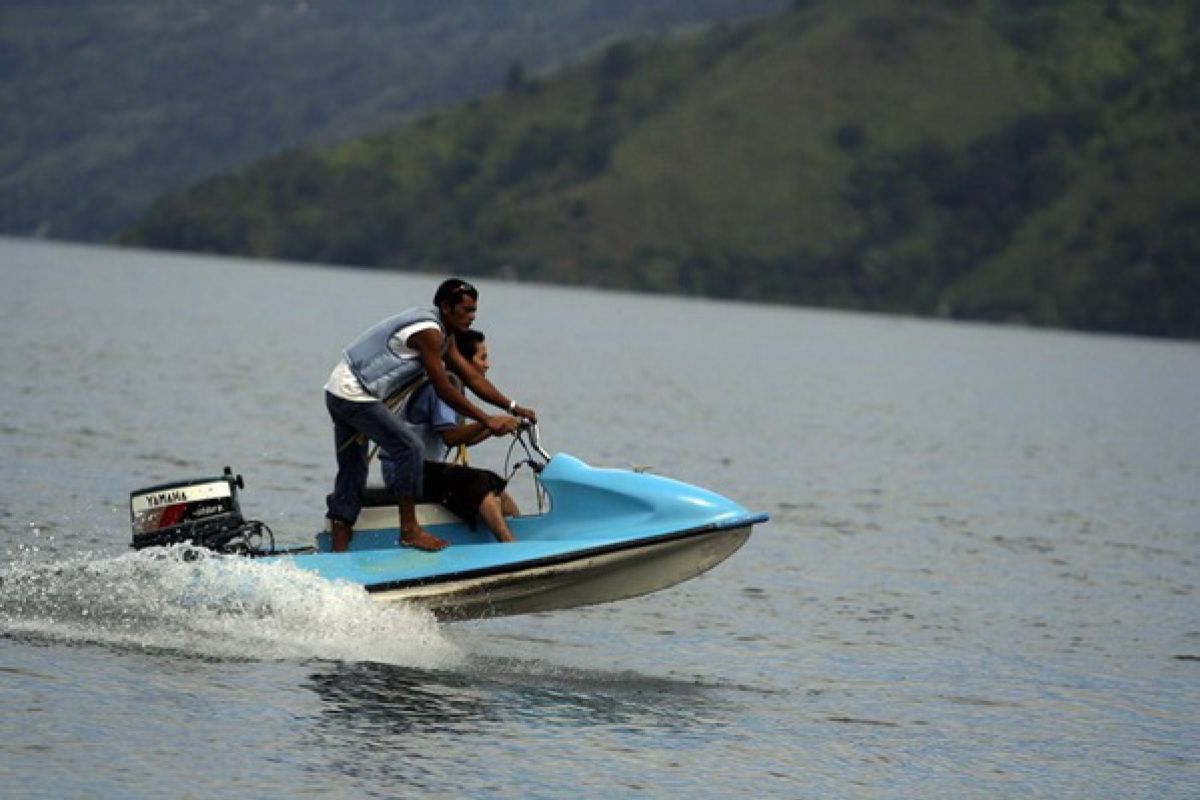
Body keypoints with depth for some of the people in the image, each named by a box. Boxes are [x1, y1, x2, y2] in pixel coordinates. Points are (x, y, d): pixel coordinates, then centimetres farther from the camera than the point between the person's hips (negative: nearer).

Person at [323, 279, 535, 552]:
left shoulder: (443, 334, 15)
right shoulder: (428, 331, -17)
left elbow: (472, 377, 15)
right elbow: (443, 389, -17)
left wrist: (512, 407, 9)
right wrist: (487, 421, -14)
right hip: (355, 394, -11)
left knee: (352, 473, 10)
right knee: (410, 450, -12)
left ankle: (338, 554, 9)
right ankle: (409, 531, -7)